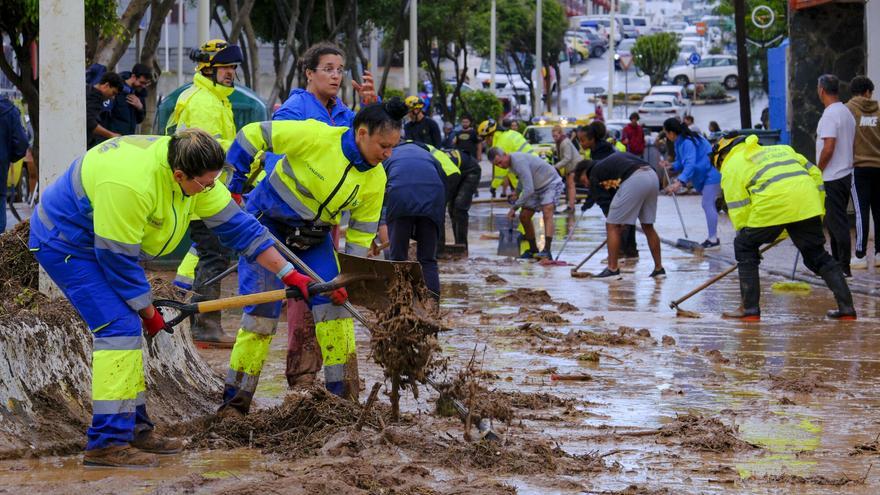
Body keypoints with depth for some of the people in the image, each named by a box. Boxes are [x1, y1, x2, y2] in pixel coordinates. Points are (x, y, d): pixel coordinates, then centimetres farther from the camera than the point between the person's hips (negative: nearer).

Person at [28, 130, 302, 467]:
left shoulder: (195, 176, -9)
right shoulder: (131, 183, -35)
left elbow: (237, 226, -2)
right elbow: (118, 260, -26)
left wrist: (289, 274, -3)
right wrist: (149, 313, -14)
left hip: (101, 242, 10)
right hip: (63, 244, -10)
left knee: (127, 329, 11)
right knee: (120, 328, -18)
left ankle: (134, 428, 20)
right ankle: (107, 442, -17)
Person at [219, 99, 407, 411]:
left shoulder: (375, 180, -8)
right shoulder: (315, 137, -25)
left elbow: (361, 235, -2)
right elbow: (253, 135, -18)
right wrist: (235, 182, -13)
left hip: (314, 238, 5)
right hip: (268, 222, -5)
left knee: (335, 306, -2)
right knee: (262, 310, -10)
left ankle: (344, 397, 9)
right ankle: (234, 403, -1)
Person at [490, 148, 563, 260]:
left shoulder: (519, 161, -30)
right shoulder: (511, 162, 1)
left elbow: (528, 189, -34)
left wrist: (514, 207, -28)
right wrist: (517, 194, 29)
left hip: (551, 183, -10)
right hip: (537, 187, 10)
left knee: (547, 212, -28)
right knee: (524, 216, 4)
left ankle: (547, 251, -40)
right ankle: (533, 250, 17)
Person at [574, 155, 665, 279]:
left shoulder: (594, 175, 11)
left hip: (634, 180, -8)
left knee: (612, 226, 4)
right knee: (648, 226, 20)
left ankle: (612, 269, 5)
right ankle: (659, 268, 22)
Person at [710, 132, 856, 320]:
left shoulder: (731, 167, 17)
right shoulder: (780, 149, 34)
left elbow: (738, 210, 8)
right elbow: (814, 173, 28)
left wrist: (745, 233, 17)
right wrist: (818, 210, 31)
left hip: (771, 205, -5)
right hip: (807, 204, 5)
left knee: (744, 248, 15)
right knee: (817, 256, 18)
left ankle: (750, 308, 12)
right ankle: (846, 307, 13)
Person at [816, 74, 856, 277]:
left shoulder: (830, 114, -17)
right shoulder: (846, 112, 13)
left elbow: (828, 148, -23)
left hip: (832, 177, -10)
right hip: (845, 174, 10)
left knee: (837, 222, -7)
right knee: (835, 221, 17)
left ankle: (843, 267, -6)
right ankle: (838, 262, 23)